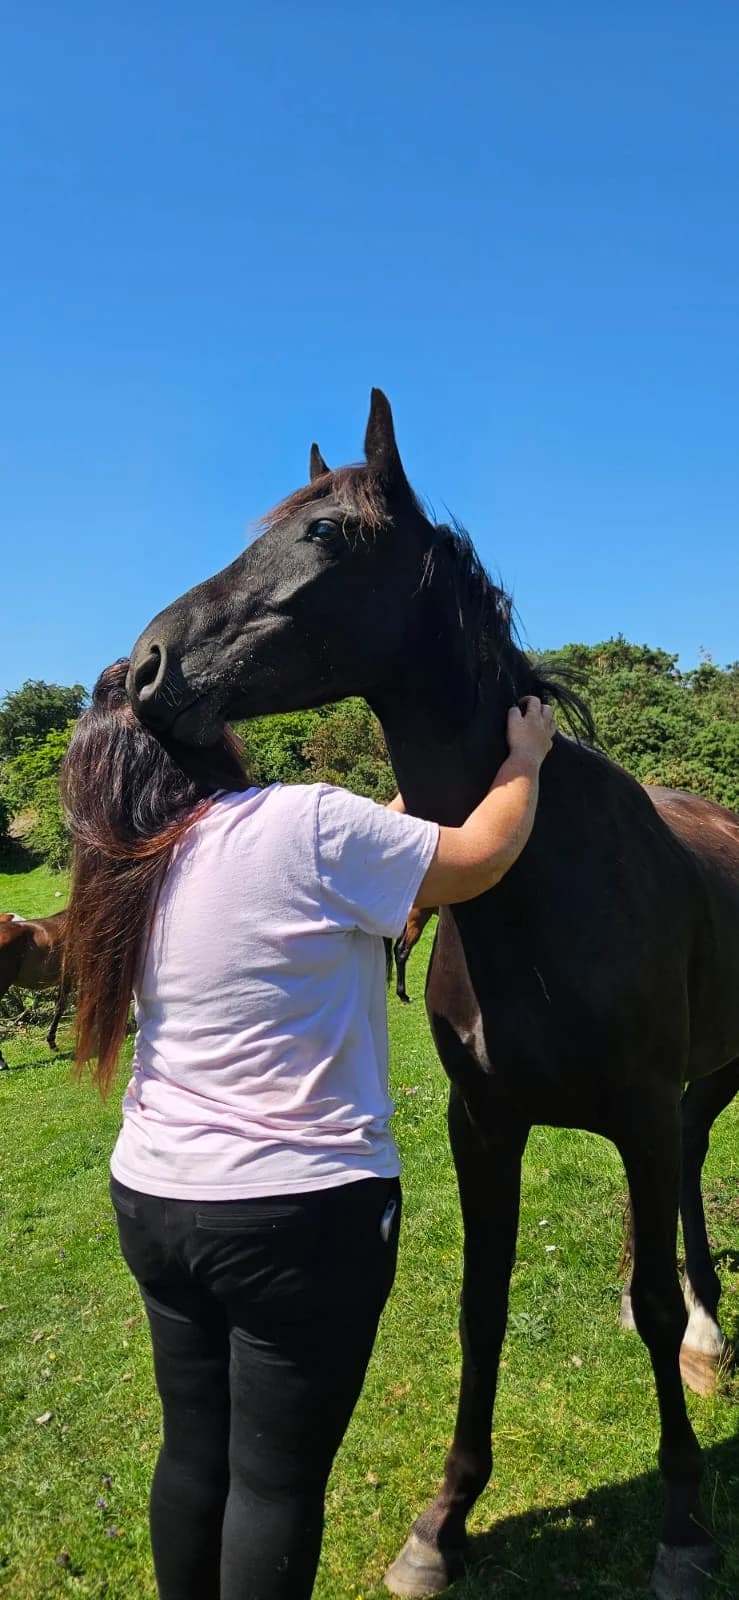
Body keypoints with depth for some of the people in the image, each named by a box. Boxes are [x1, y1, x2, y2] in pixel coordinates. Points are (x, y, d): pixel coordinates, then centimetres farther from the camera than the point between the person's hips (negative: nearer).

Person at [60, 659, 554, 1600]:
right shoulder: (304, 823, -19)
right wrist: (522, 762, 10)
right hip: (303, 1214, -7)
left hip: (153, 1201, 7)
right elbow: (477, 861, -7)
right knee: (278, 1472, 12)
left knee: (193, 1450, 22)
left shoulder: (133, 875, 3)